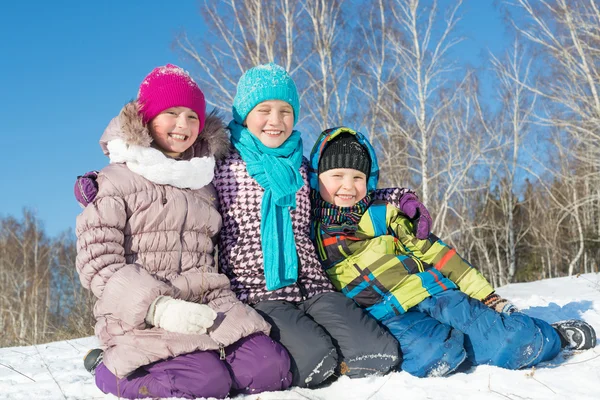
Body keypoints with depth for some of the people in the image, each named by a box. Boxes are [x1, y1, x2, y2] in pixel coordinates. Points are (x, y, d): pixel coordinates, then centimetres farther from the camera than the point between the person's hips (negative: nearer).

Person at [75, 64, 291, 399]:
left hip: (205, 310, 5)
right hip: (141, 320, -5)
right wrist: (158, 307, -21)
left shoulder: (204, 185, 19)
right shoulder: (115, 182, 0)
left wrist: (221, 306, 4)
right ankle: (114, 367, 0)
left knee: (272, 366, -17)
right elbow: (99, 265, -9)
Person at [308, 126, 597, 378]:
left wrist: (486, 295, 2)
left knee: (514, 343, -16)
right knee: (436, 356, -36)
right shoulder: (309, 234, 6)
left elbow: (432, 252, 5)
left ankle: (555, 336, 14)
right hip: (388, 317, -1)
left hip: (433, 293, 2)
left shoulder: (382, 214, 6)